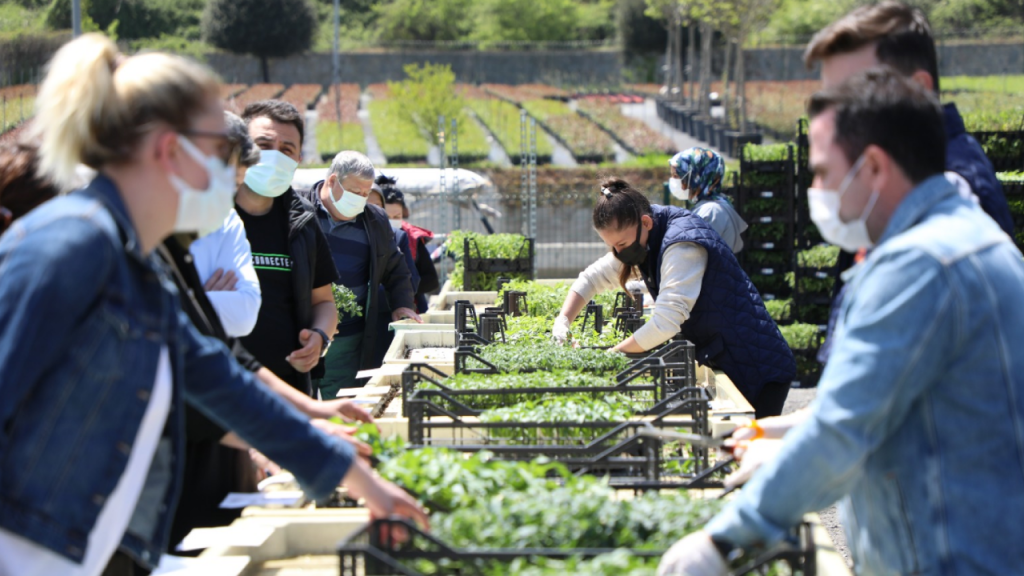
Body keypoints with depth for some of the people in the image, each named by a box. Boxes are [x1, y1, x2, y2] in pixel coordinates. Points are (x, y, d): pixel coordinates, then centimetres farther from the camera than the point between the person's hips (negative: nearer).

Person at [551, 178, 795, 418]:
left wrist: (613, 353, -21)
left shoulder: (683, 245, -26)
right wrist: (563, 321, -3)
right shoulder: (636, 241, 3)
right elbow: (592, 278, 14)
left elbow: (666, 323, -31)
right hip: (720, 364, 9)